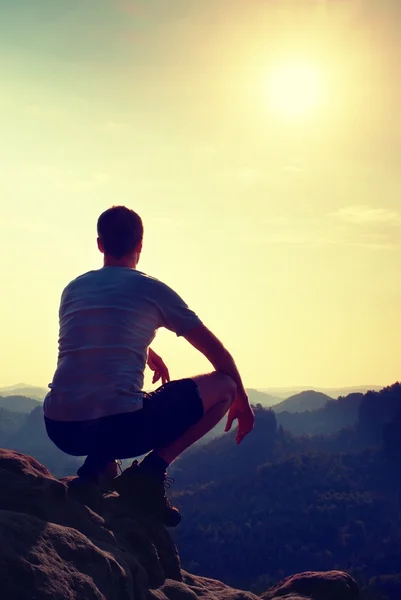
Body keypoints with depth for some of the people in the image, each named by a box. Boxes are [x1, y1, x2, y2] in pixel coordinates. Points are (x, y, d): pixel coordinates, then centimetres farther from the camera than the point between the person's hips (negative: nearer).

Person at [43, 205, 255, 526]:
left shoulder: (73, 289, 15)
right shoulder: (152, 290, 3)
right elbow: (217, 352, 11)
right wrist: (242, 400, 25)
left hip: (61, 430, 6)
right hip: (122, 426, -6)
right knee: (223, 385, 10)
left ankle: (98, 466, 17)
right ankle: (151, 470, -2)